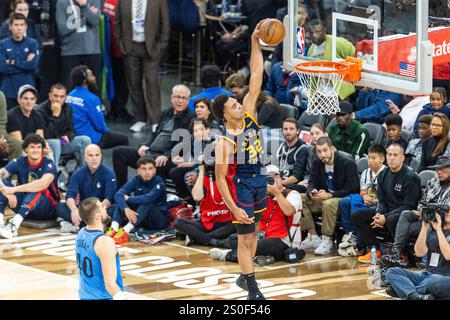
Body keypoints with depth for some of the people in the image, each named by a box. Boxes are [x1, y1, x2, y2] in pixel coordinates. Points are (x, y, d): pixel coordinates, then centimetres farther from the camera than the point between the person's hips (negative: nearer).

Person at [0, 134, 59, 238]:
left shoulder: (49, 164, -14)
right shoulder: (19, 162, -2)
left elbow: (43, 183, -35)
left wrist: (14, 189, -40)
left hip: (48, 209, -4)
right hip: (24, 208, 4)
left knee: (37, 189, -35)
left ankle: (14, 224, -51)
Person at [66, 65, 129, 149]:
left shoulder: (69, 96, 4)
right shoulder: (91, 99, -21)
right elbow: (100, 125, -16)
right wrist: (106, 131, 7)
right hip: (92, 139, -8)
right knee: (123, 139, 7)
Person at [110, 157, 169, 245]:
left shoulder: (159, 182, -18)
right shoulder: (136, 180, -6)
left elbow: (148, 198, -36)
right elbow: (118, 194, -20)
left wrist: (128, 198, -24)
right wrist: (126, 209, -38)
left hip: (159, 219, -5)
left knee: (146, 205, -34)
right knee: (122, 201, -14)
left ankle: (125, 231, -49)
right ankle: (114, 229, -34)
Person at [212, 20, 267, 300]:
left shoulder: (249, 115, -3)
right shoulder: (225, 142, -19)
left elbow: (256, 78, -6)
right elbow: (220, 177, -17)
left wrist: (255, 43, -13)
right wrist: (233, 207, -22)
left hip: (258, 181, 7)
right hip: (241, 186, -7)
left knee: (253, 233, 17)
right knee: (245, 238, -2)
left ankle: (245, 276, 31)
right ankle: (253, 288, 0)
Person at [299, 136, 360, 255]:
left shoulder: (348, 163, -17)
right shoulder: (317, 163, 3)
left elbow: (351, 189, -20)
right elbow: (312, 182, 6)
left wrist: (329, 195, -30)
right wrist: (311, 192, -20)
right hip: (323, 197, 7)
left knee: (329, 204, -38)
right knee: (300, 199, -12)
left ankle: (327, 240, -26)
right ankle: (313, 237, -12)